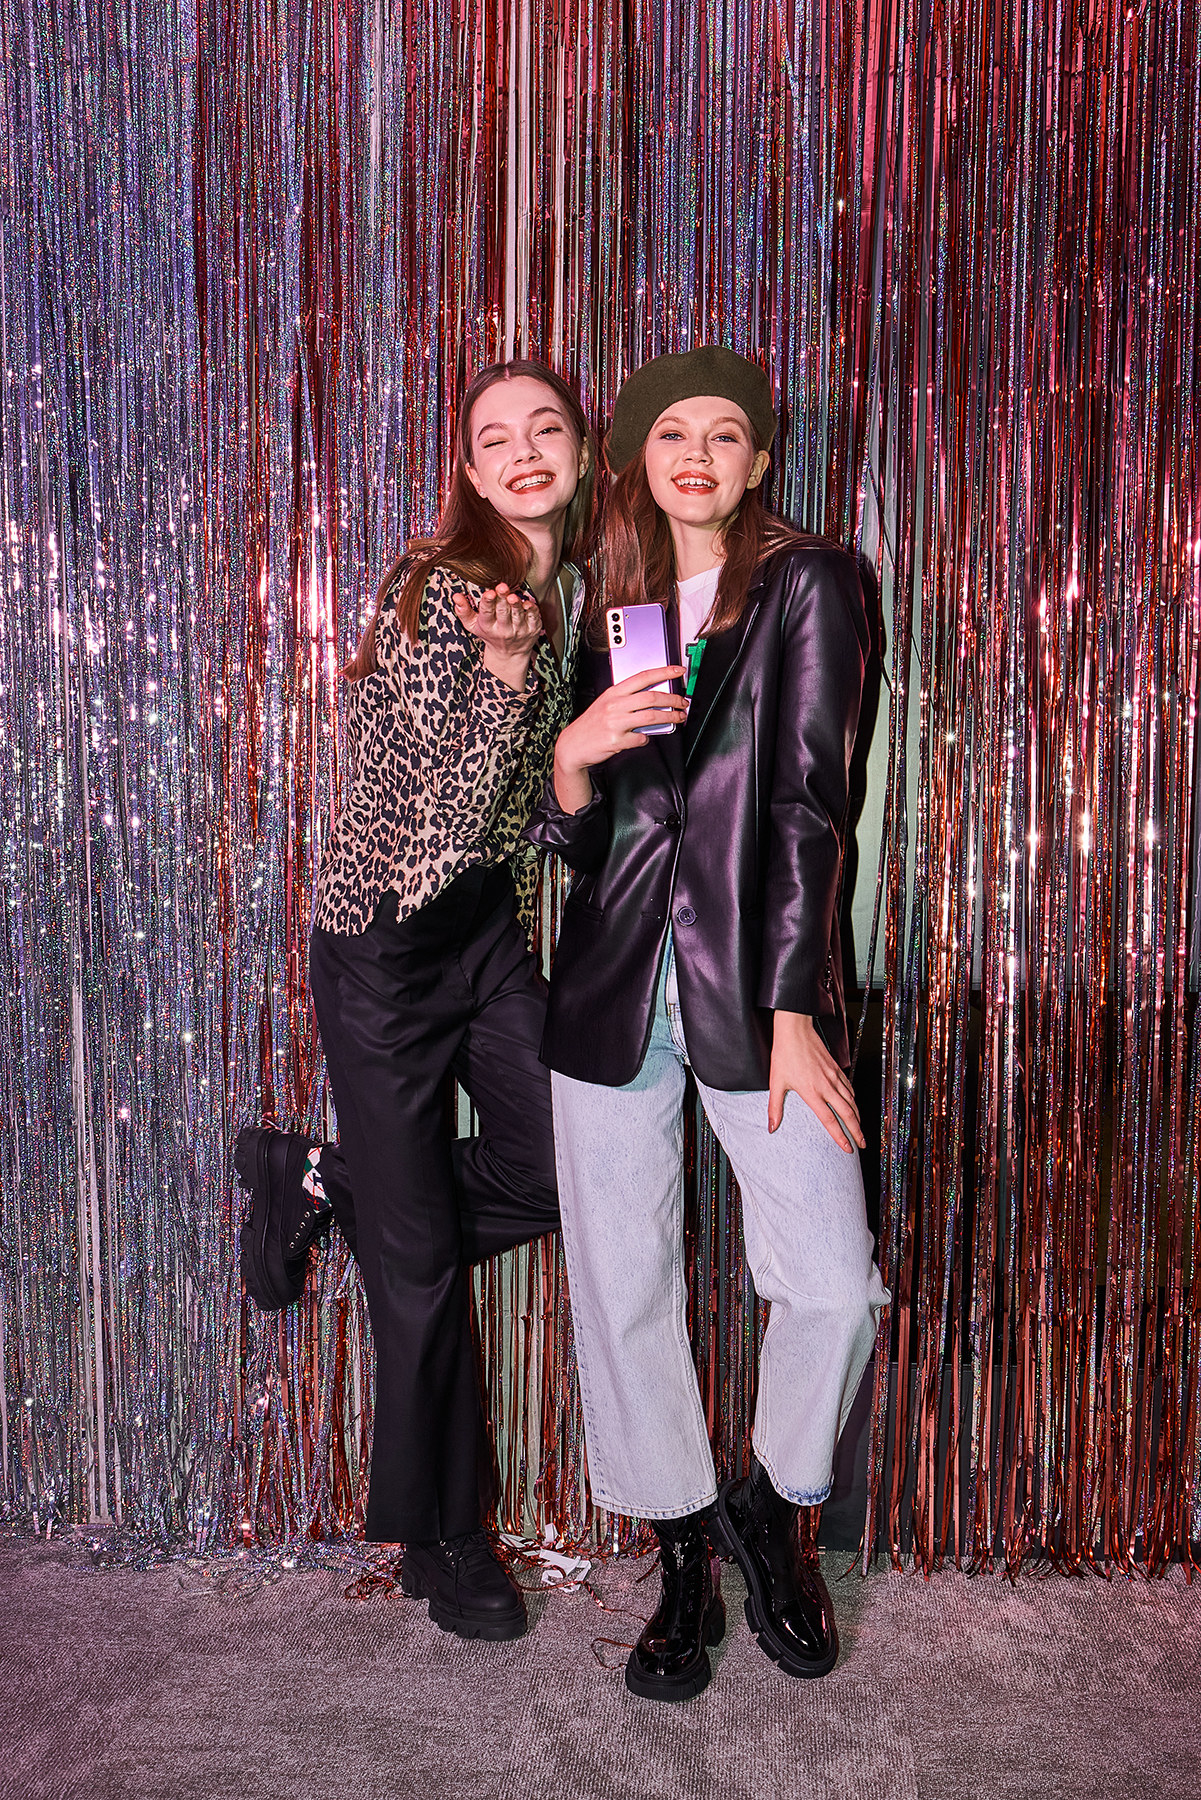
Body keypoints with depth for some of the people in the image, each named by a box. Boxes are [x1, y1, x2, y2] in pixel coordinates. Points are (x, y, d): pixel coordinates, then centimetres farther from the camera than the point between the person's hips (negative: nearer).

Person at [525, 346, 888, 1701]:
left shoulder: (806, 585, 2)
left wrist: (793, 1008, -15)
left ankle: (770, 1511, 23)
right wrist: (574, 758, -14)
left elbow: (807, 798, -7)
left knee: (833, 1282, -8)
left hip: (752, 979, -2)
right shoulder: (604, 612, 12)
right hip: (613, 982, 3)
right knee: (620, 1293, 6)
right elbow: (563, 837, 10)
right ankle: (685, 1560, 27)